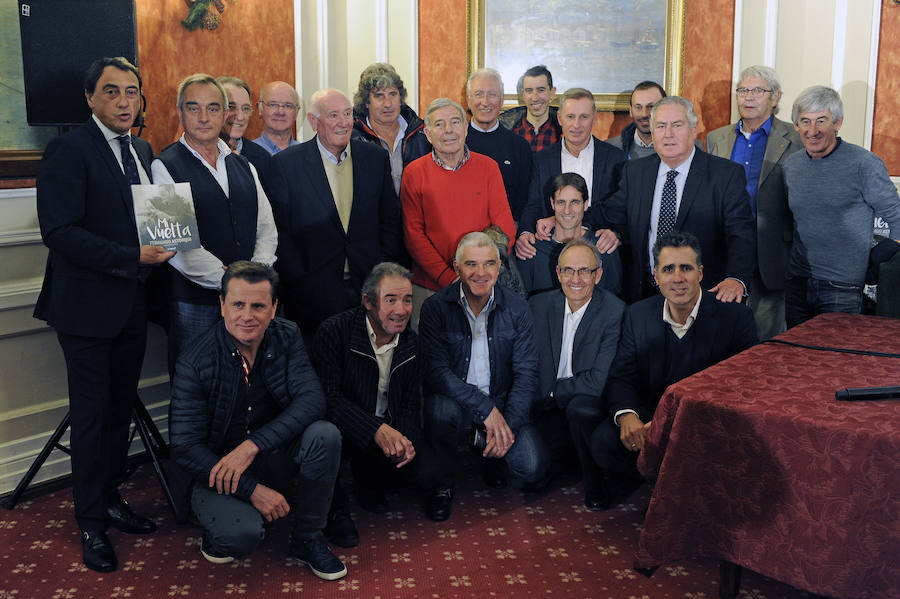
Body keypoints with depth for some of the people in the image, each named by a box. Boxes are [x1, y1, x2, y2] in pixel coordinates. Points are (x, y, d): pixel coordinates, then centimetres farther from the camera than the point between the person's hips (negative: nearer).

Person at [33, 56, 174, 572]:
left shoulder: (143, 152, 12)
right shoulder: (69, 151, -11)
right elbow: (60, 232, -20)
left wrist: (160, 247, -2)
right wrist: (131, 258, -24)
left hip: (132, 303, 7)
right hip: (88, 304, -7)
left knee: (122, 406, 15)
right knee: (92, 413, 3)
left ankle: (111, 499, 31)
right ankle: (92, 523, 17)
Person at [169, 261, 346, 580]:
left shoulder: (287, 337, -8)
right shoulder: (194, 363, -17)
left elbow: (312, 400, -20)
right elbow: (184, 446, -17)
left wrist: (253, 444, -32)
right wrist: (253, 490, -23)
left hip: (271, 458, 4)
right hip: (216, 471, -3)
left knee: (325, 434, -26)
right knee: (242, 534, -33)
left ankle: (307, 539, -5)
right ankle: (220, 531, 7)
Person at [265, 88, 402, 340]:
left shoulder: (376, 157, 6)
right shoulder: (286, 163, -3)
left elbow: (391, 221, 10)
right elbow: (279, 231, -3)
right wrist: (299, 282, -8)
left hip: (370, 287, 2)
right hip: (313, 294, -2)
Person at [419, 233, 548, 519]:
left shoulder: (517, 309, -3)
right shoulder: (435, 308, -9)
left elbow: (526, 374, -5)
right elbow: (437, 372, -17)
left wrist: (507, 425, -17)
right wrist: (486, 409, -24)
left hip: (501, 402, 2)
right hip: (454, 400, -1)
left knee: (533, 471, -18)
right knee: (441, 409, -36)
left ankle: (489, 454, 18)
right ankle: (443, 483, -6)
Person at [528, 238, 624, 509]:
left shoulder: (616, 312, -14)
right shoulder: (539, 305, 0)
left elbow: (601, 380, -19)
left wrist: (553, 391, -11)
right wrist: (540, 398, -10)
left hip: (590, 402, -3)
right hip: (547, 406, 4)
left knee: (581, 408, -36)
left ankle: (598, 487, -11)